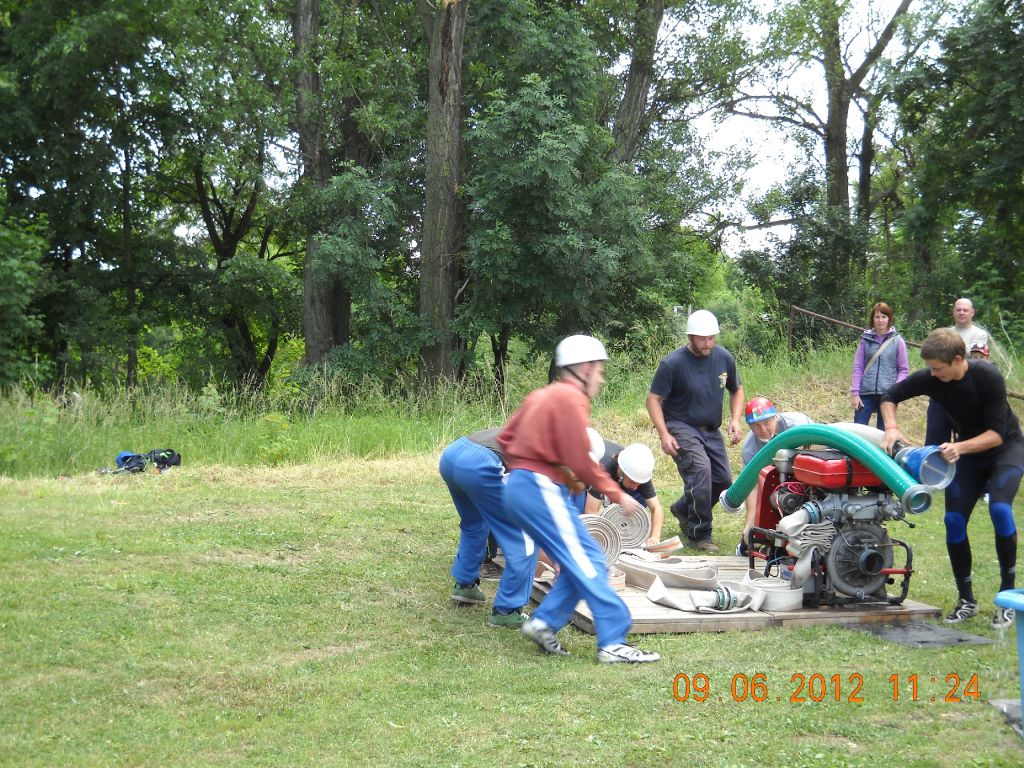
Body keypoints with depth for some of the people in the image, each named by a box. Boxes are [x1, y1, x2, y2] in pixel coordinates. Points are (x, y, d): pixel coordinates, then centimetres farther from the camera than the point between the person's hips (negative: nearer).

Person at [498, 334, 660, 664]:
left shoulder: (541, 395, 18)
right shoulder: (571, 398, -10)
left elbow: (505, 438, 20)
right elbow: (580, 461, -16)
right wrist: (617, 494, -7)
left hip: (518, 486, 10)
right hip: (541, 490, -10)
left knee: (580, 561, 12)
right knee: (588, 563, -9)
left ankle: (545, 621, 7)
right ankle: (613, 643, -10)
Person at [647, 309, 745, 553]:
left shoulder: (724, 357, 0)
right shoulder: (672, 364, -16)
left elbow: (736, 390, 15)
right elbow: (653, 399, -12)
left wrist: (735, 420, -2)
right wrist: (664, 435, -21)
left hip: (711, 430, 6)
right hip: (681, 426, -6)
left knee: (723, 479, 2)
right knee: (700, 469, -26)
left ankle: (683, 508, 30)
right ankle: (699, 535, -15)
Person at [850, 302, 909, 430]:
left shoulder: (897, 341, 1)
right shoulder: (866, 340, 3)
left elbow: (904, 369, 3)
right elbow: (858, 367, 4)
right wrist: (854, 392, -4)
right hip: (866, 393, 1)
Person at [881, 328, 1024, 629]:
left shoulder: (987, 376, -29)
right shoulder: (929, 378, -17)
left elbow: (997, 433, -28)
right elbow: (890, 396, -1)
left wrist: (960, 447, -42)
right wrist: (891, 427, -19)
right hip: (967, 454, 4)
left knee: (999, 508, -26)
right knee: (954, 520, -8)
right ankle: (966, 600, 7)